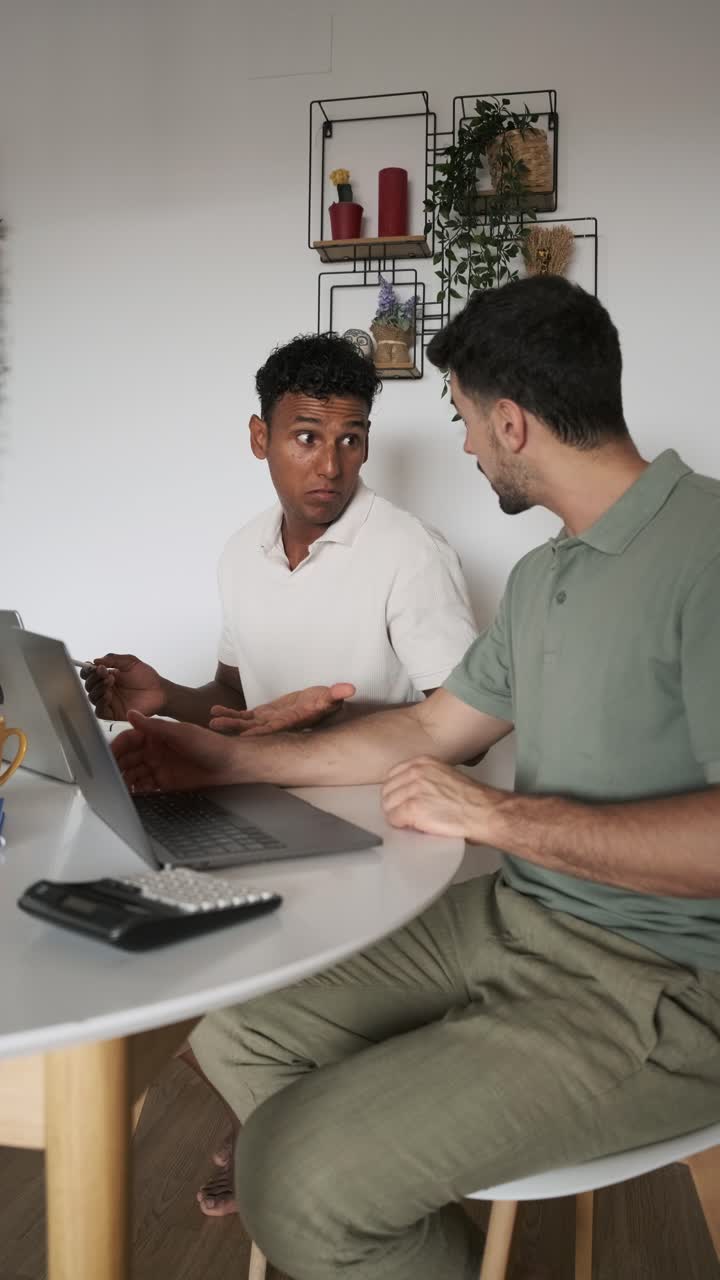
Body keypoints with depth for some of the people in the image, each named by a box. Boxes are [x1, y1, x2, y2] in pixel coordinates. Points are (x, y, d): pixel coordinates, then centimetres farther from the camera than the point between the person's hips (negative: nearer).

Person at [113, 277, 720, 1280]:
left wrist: (501, 815, -19)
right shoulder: (544, 575, 12)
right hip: (519, 920, 9)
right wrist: (225, 760, 15)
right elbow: (434, 730, 18)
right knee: (237, 1037, 4)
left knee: (300, 1178, -18)